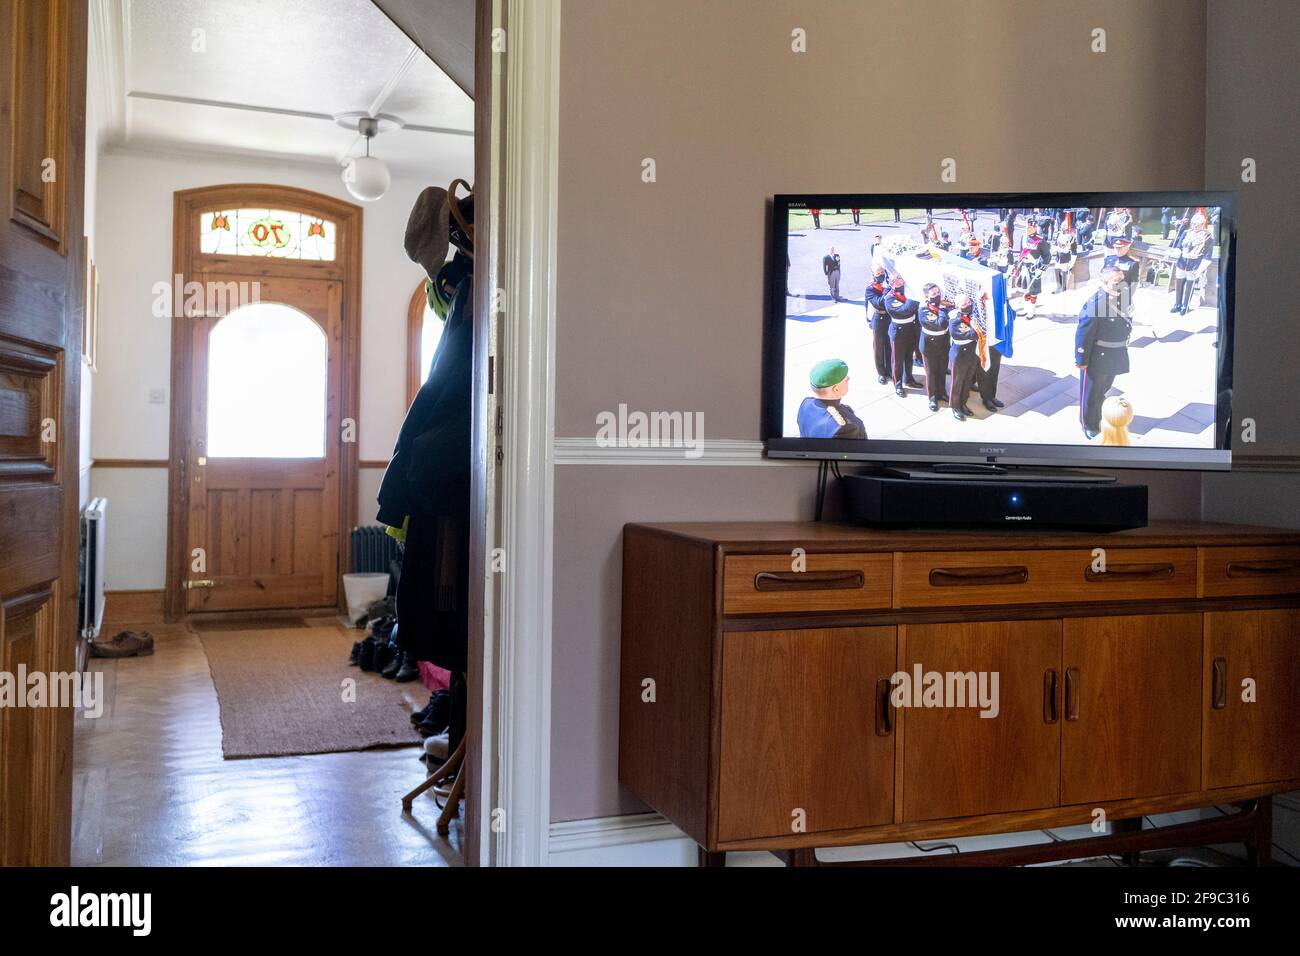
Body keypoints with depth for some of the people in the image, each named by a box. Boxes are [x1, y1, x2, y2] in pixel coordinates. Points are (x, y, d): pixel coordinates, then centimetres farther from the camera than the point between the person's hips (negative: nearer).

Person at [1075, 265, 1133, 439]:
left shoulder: (1123, 296, -4)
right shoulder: (1095, 304, -28)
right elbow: (1084, 334, -22)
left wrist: (1124, 348, 16)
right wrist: (1081, 360, -17)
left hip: (1116, 355, 7)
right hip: (1098, 357, -7)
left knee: (1104, 389, 26)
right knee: (1091, 392, 13)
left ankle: (1098, 418, 46)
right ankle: (1089, 425, 32)